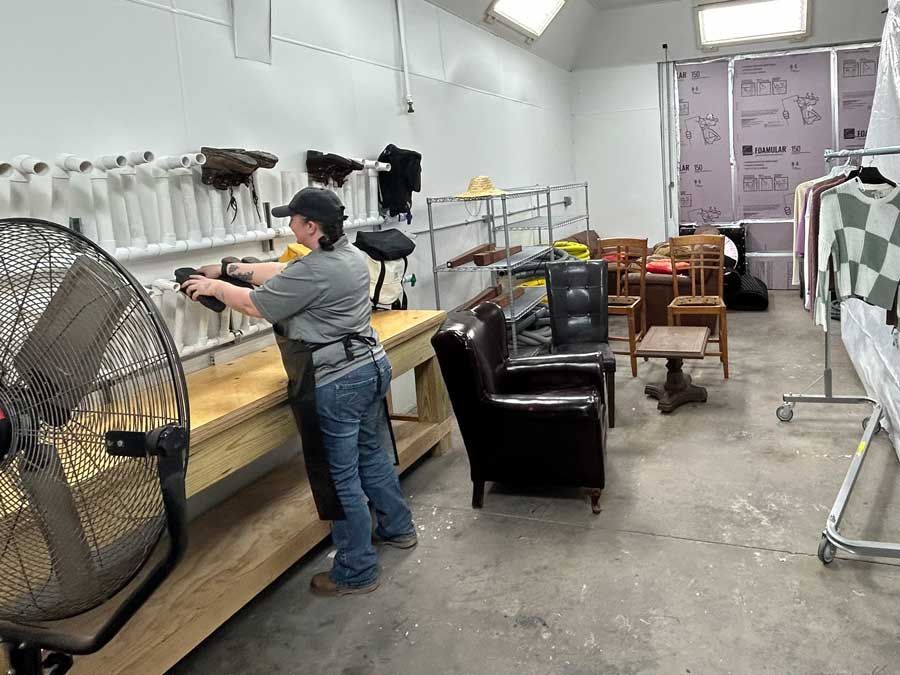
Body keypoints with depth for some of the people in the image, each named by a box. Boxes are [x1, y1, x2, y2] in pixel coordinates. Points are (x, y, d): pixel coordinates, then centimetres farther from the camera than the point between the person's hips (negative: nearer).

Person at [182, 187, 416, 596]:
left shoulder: (313, 271, -21)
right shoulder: (349, 254, 8)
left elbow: (253, 304, -10)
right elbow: (282, 274, 16)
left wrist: (214, 287, 8)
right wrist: (228, 269, 18)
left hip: (338, 383, -10)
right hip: (372, 366, 10)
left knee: (340, 475, 2)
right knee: (369, 451, 25)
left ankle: (357, 573, 15)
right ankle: (398, 528, 41)